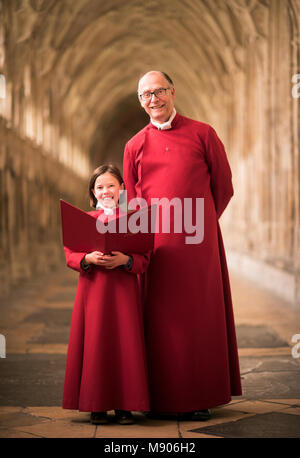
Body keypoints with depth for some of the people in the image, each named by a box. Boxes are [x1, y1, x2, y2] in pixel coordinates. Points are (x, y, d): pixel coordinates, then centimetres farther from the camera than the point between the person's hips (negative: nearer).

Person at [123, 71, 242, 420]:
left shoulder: (202, 134, 5)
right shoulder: (135, 146, 12)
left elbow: (223, 186, 8)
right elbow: (132, 202, 15)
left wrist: (202, 222, 9)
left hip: (197, 239, -1)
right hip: (156, 243, 2)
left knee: (199, 315, 1)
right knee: (162, 319, 2)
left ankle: (200, 398, 10)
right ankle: (164, 398, 11)